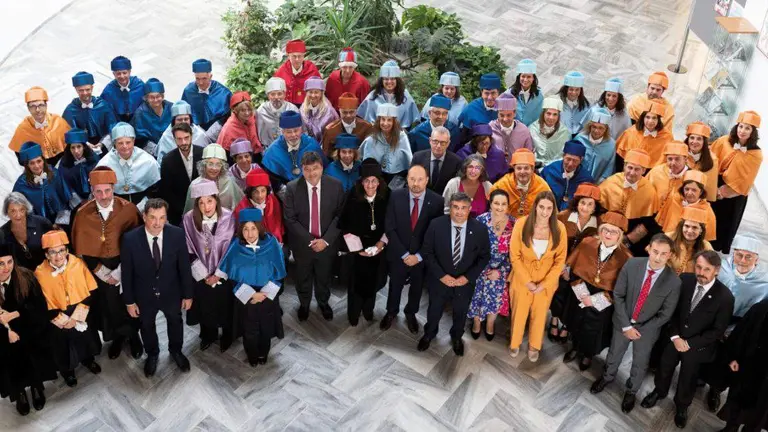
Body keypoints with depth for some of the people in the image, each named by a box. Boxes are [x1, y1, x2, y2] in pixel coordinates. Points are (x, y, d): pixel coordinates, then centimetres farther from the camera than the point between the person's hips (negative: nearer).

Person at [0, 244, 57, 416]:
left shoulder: (25, 277, -11)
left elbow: (39, 305, -6)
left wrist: (14, 314, -18)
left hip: (28, 329, 0)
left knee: (29, 349, -14)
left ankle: (36, 387, 11)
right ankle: (18, 392, 7)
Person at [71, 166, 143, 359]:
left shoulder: (128, 209, -17)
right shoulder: (83, 214, -12)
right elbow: (81, 248, -4)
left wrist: (119, 272, -13)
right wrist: (101, 272, -8)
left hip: (125, 267, -1)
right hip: (98, 269, 1)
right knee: (108, 305, 16)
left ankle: (133, 335, 42)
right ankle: (117, 336, 41)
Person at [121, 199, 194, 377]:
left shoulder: (177, 234, -23)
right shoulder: (130, 239, -26)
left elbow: (184, 266, -12)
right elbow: (127, 273, -14)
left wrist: (188, 294, -5)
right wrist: (129, 301, -7)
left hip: (171, 292, 1)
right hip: (144, 295, -1)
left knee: (175, 322, 27)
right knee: (147, 326, 26)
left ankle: (175, 350, 57)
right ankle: (152, 354, 55)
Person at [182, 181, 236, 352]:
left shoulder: (228, 218, -19)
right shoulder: (189, 219, -15)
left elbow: (230, 250, -12)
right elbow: (189, 251, -8)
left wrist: (218, 275, -12)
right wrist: (203, 274, -9)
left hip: (224, 274, -1)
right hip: (201, 275, 1)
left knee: (225, 305, 16)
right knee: (205, 305, 18)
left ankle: (227, 336, 41)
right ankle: (208, 334, 44)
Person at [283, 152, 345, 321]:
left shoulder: (335, 186, -13)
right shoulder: (292, 188, -16)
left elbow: (340, 215, -10)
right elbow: (290, 219, -13)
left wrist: (326, 240, -18)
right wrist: (309, 240, -18)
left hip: (327, 243, 1)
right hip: (302, 243, -1)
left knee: (324, 277, 22)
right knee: (303, 278, 21)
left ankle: (323, 302, 50)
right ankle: (304, 304, 49)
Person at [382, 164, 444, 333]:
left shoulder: (437, 201, -16)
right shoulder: (396, 196, -16)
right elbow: (390, 228, -13)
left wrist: (419, 256, -14)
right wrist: (404, 254, -16)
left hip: (422, 256, 0)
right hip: (398, 254, 0)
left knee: (417, 287, 22)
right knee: (395, 285, 21)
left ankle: (411, 313, 49)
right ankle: (391, 312, 49)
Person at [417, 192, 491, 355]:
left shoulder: (480, 229, -17)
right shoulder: (436, 225, -19)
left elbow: (484, 256, -7)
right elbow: (427, 252, -12)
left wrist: (468, 277, -16)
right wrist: (441, 275, -19)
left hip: (465, 282, 1)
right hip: (439, 280, 0)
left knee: (460, 313, 24)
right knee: (434, 310, 24)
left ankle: (456, 337, 55)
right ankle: (429, 334, 54)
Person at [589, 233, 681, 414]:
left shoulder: (673, 282, -25)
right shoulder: (631, 265, -22)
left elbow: (665, 314, -15)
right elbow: (618, 295, -13)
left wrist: (640, 330, -14)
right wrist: (626, 326, -15)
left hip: (647, 328, -1)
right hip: (623, 322, 1)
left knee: (640, 363, 20)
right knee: (614, 353, 25)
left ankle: (631, 391, 48)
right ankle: (607, 377, 55)